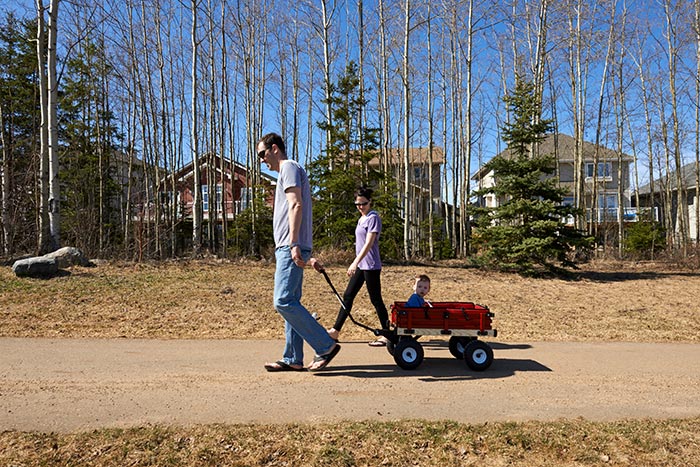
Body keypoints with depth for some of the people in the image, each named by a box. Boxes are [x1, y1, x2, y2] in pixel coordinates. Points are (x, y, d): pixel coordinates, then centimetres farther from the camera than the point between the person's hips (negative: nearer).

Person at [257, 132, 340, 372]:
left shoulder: (289, 167, -2)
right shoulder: (288, 171, 29)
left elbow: (296, 205, -16)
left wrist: (294, 244, -25)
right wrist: (308, 256, 26)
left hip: (290, 248, -10)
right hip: (287, 248, 10)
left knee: (283, 302, -15)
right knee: (290, 302, 8)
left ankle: (326, 346, -10)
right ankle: (293, 359, 11)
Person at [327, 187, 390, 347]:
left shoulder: (373, 218, -11)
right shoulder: (361, 219, 15)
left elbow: (369, 243, -20)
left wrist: (355, 262, -27)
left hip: (371, 265, -9)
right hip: (361, 265, 9)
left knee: (375, 299, -3)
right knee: (347, 296, 10)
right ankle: (335, 331, 17)